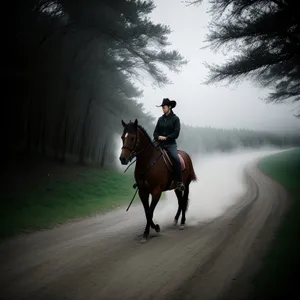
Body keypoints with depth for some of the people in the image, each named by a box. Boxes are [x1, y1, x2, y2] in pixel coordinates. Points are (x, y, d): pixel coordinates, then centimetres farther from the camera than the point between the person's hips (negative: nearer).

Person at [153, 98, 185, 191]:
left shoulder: (175, 119, 0)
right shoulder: (160, 119, 13)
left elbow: (176, 133, -8)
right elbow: (155, 132, 12)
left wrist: (166, 138, -17)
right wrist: (157, 137, -10)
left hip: (171, 144, -5)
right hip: (160, 144, 5)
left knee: (177, 159, -27)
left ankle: (180, 182, -23)